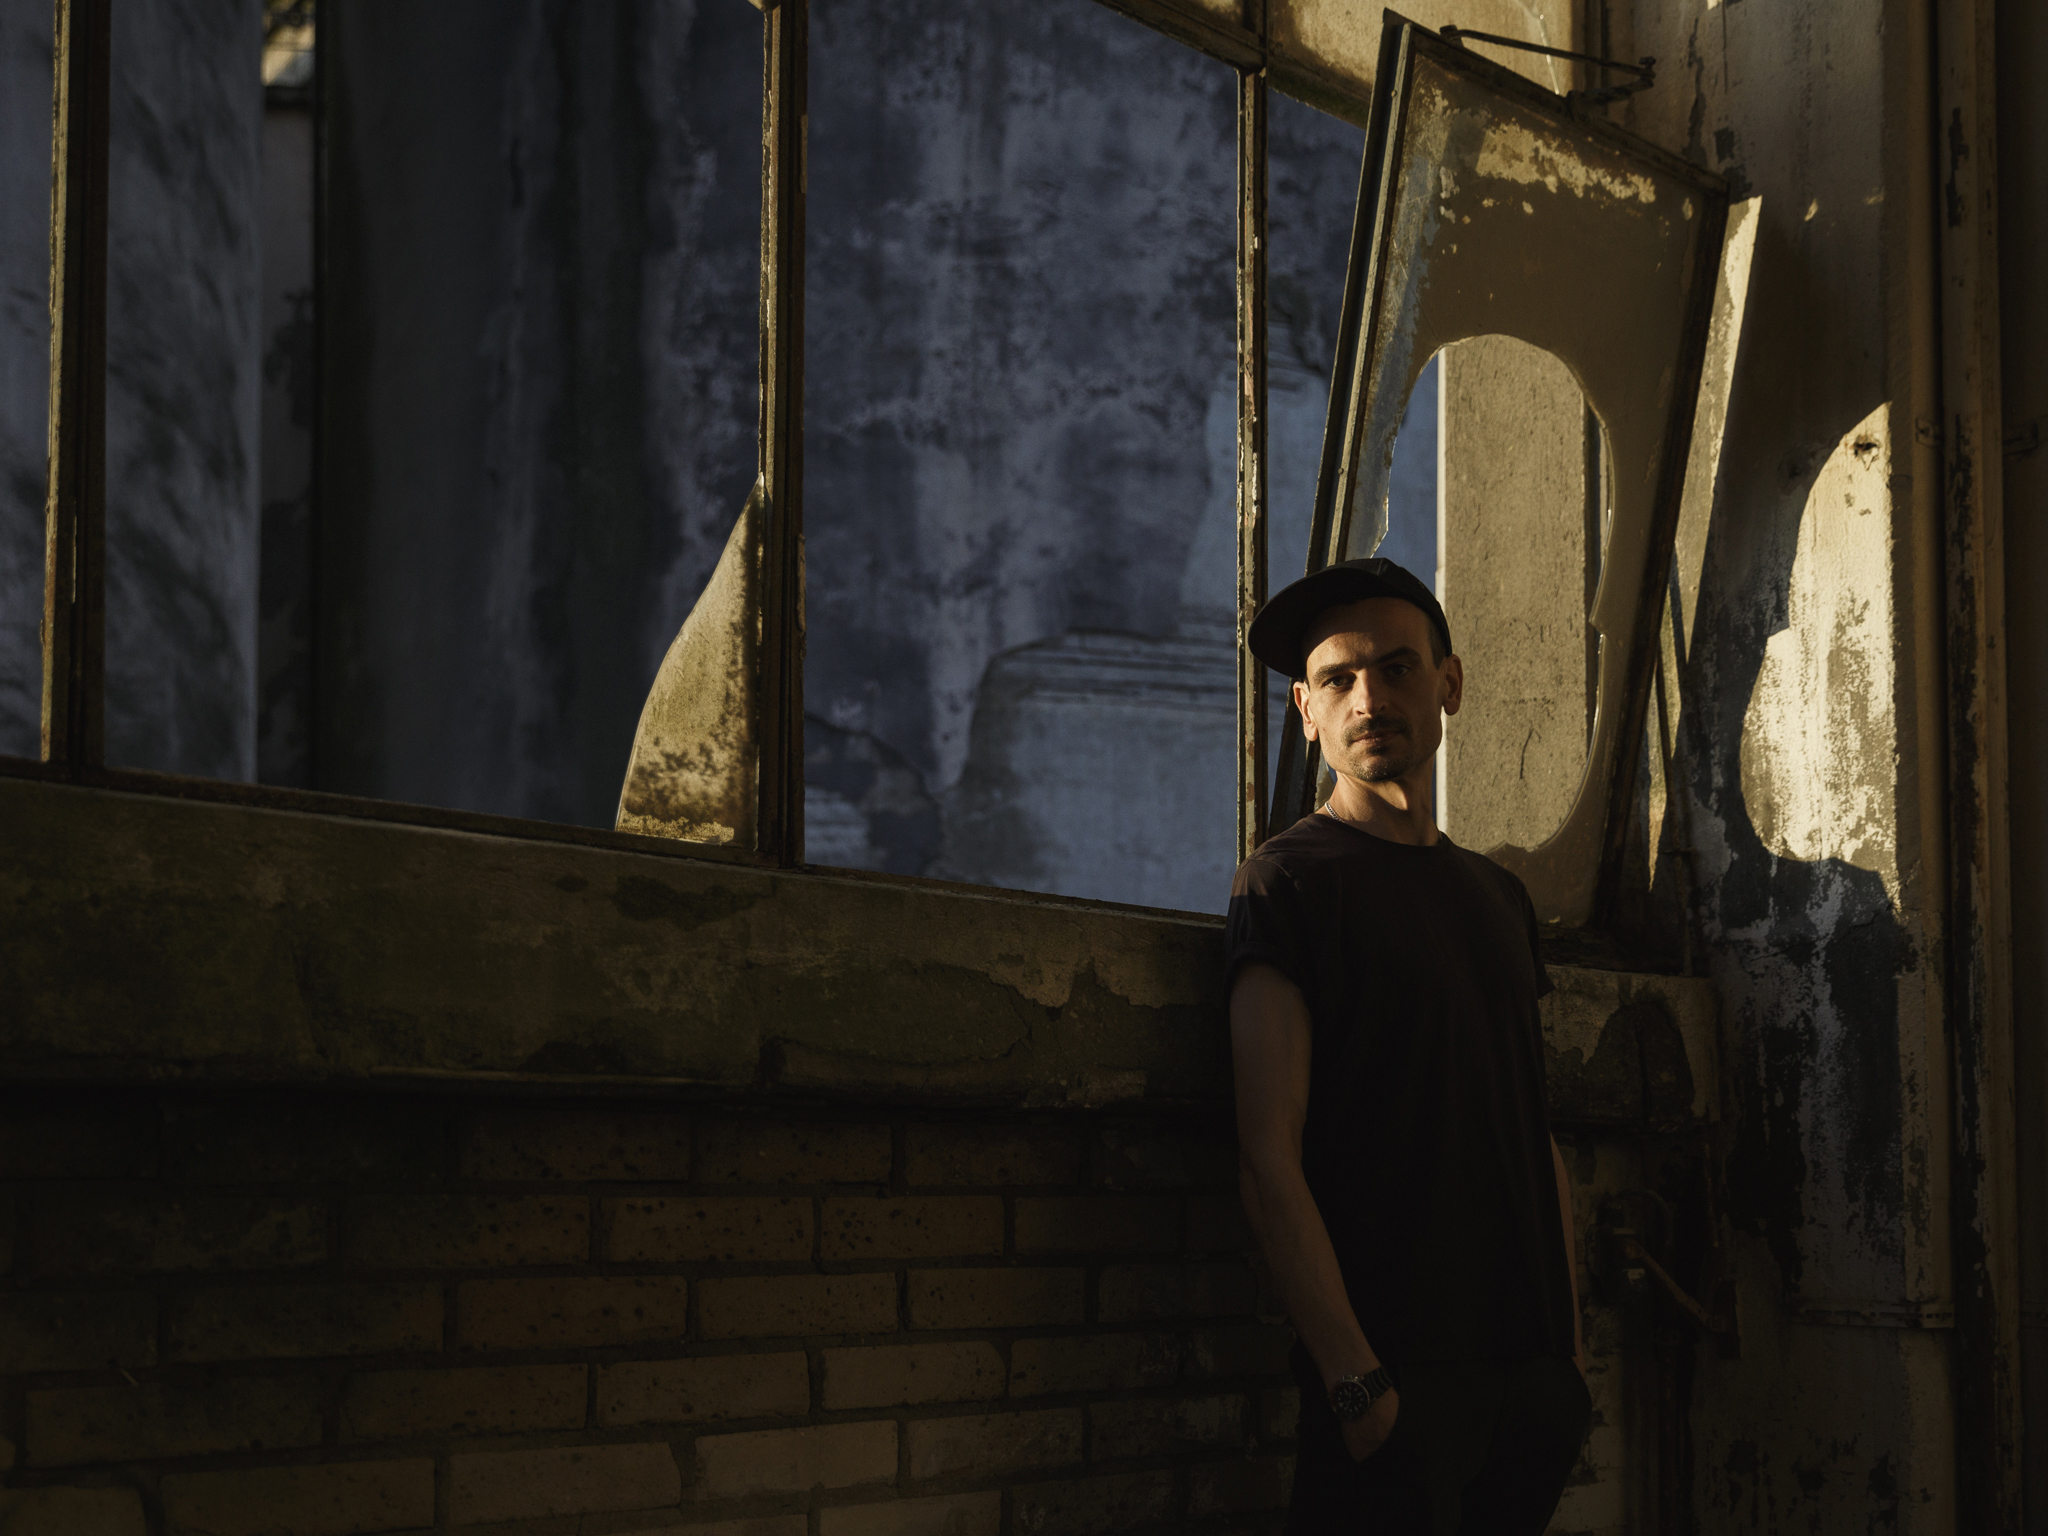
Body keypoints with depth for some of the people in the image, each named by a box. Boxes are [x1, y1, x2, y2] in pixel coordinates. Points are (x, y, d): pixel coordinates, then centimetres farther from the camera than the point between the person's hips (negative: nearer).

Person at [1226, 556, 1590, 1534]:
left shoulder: (1498, 895, 16)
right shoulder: (1287, 882, -4)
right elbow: (1268, 1158, -12)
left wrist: (1573, 1345, 10)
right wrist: (1356, 1379, -18)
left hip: (1533, 1369, 6)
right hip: (1399, 1371, -6)